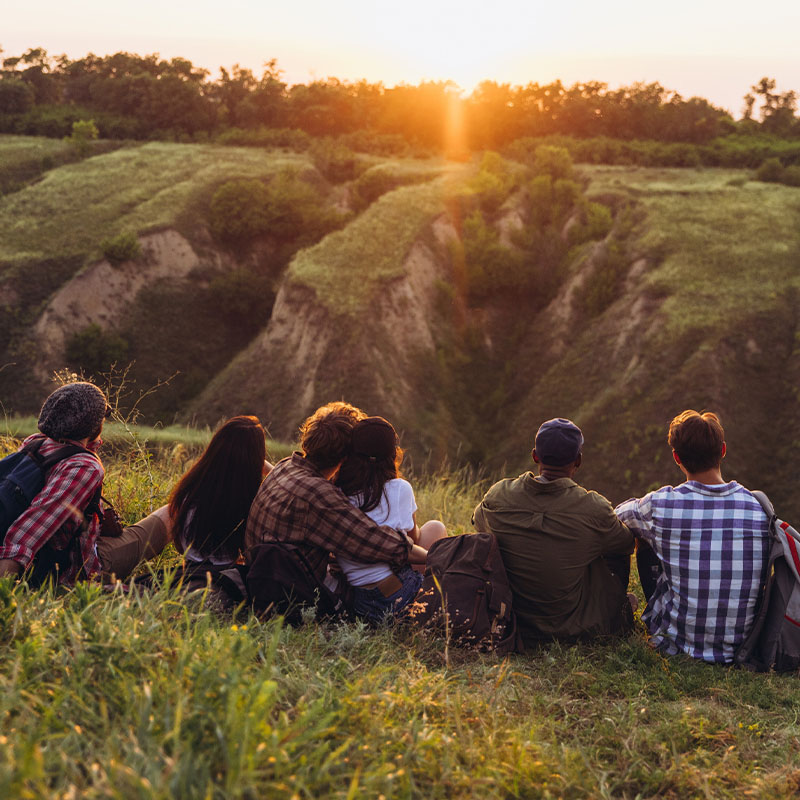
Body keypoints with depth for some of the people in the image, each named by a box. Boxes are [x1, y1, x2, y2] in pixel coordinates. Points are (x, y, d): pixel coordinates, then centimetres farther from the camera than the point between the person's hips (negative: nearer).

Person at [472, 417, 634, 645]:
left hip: (514, 626, 3)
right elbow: (627, 543, 2)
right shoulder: (594, 509, -20)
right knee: (617, 551, 19)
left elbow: (478, 521, 12)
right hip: (575, 629, -2)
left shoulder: (499, 496, -12)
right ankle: (620, 610, 46)